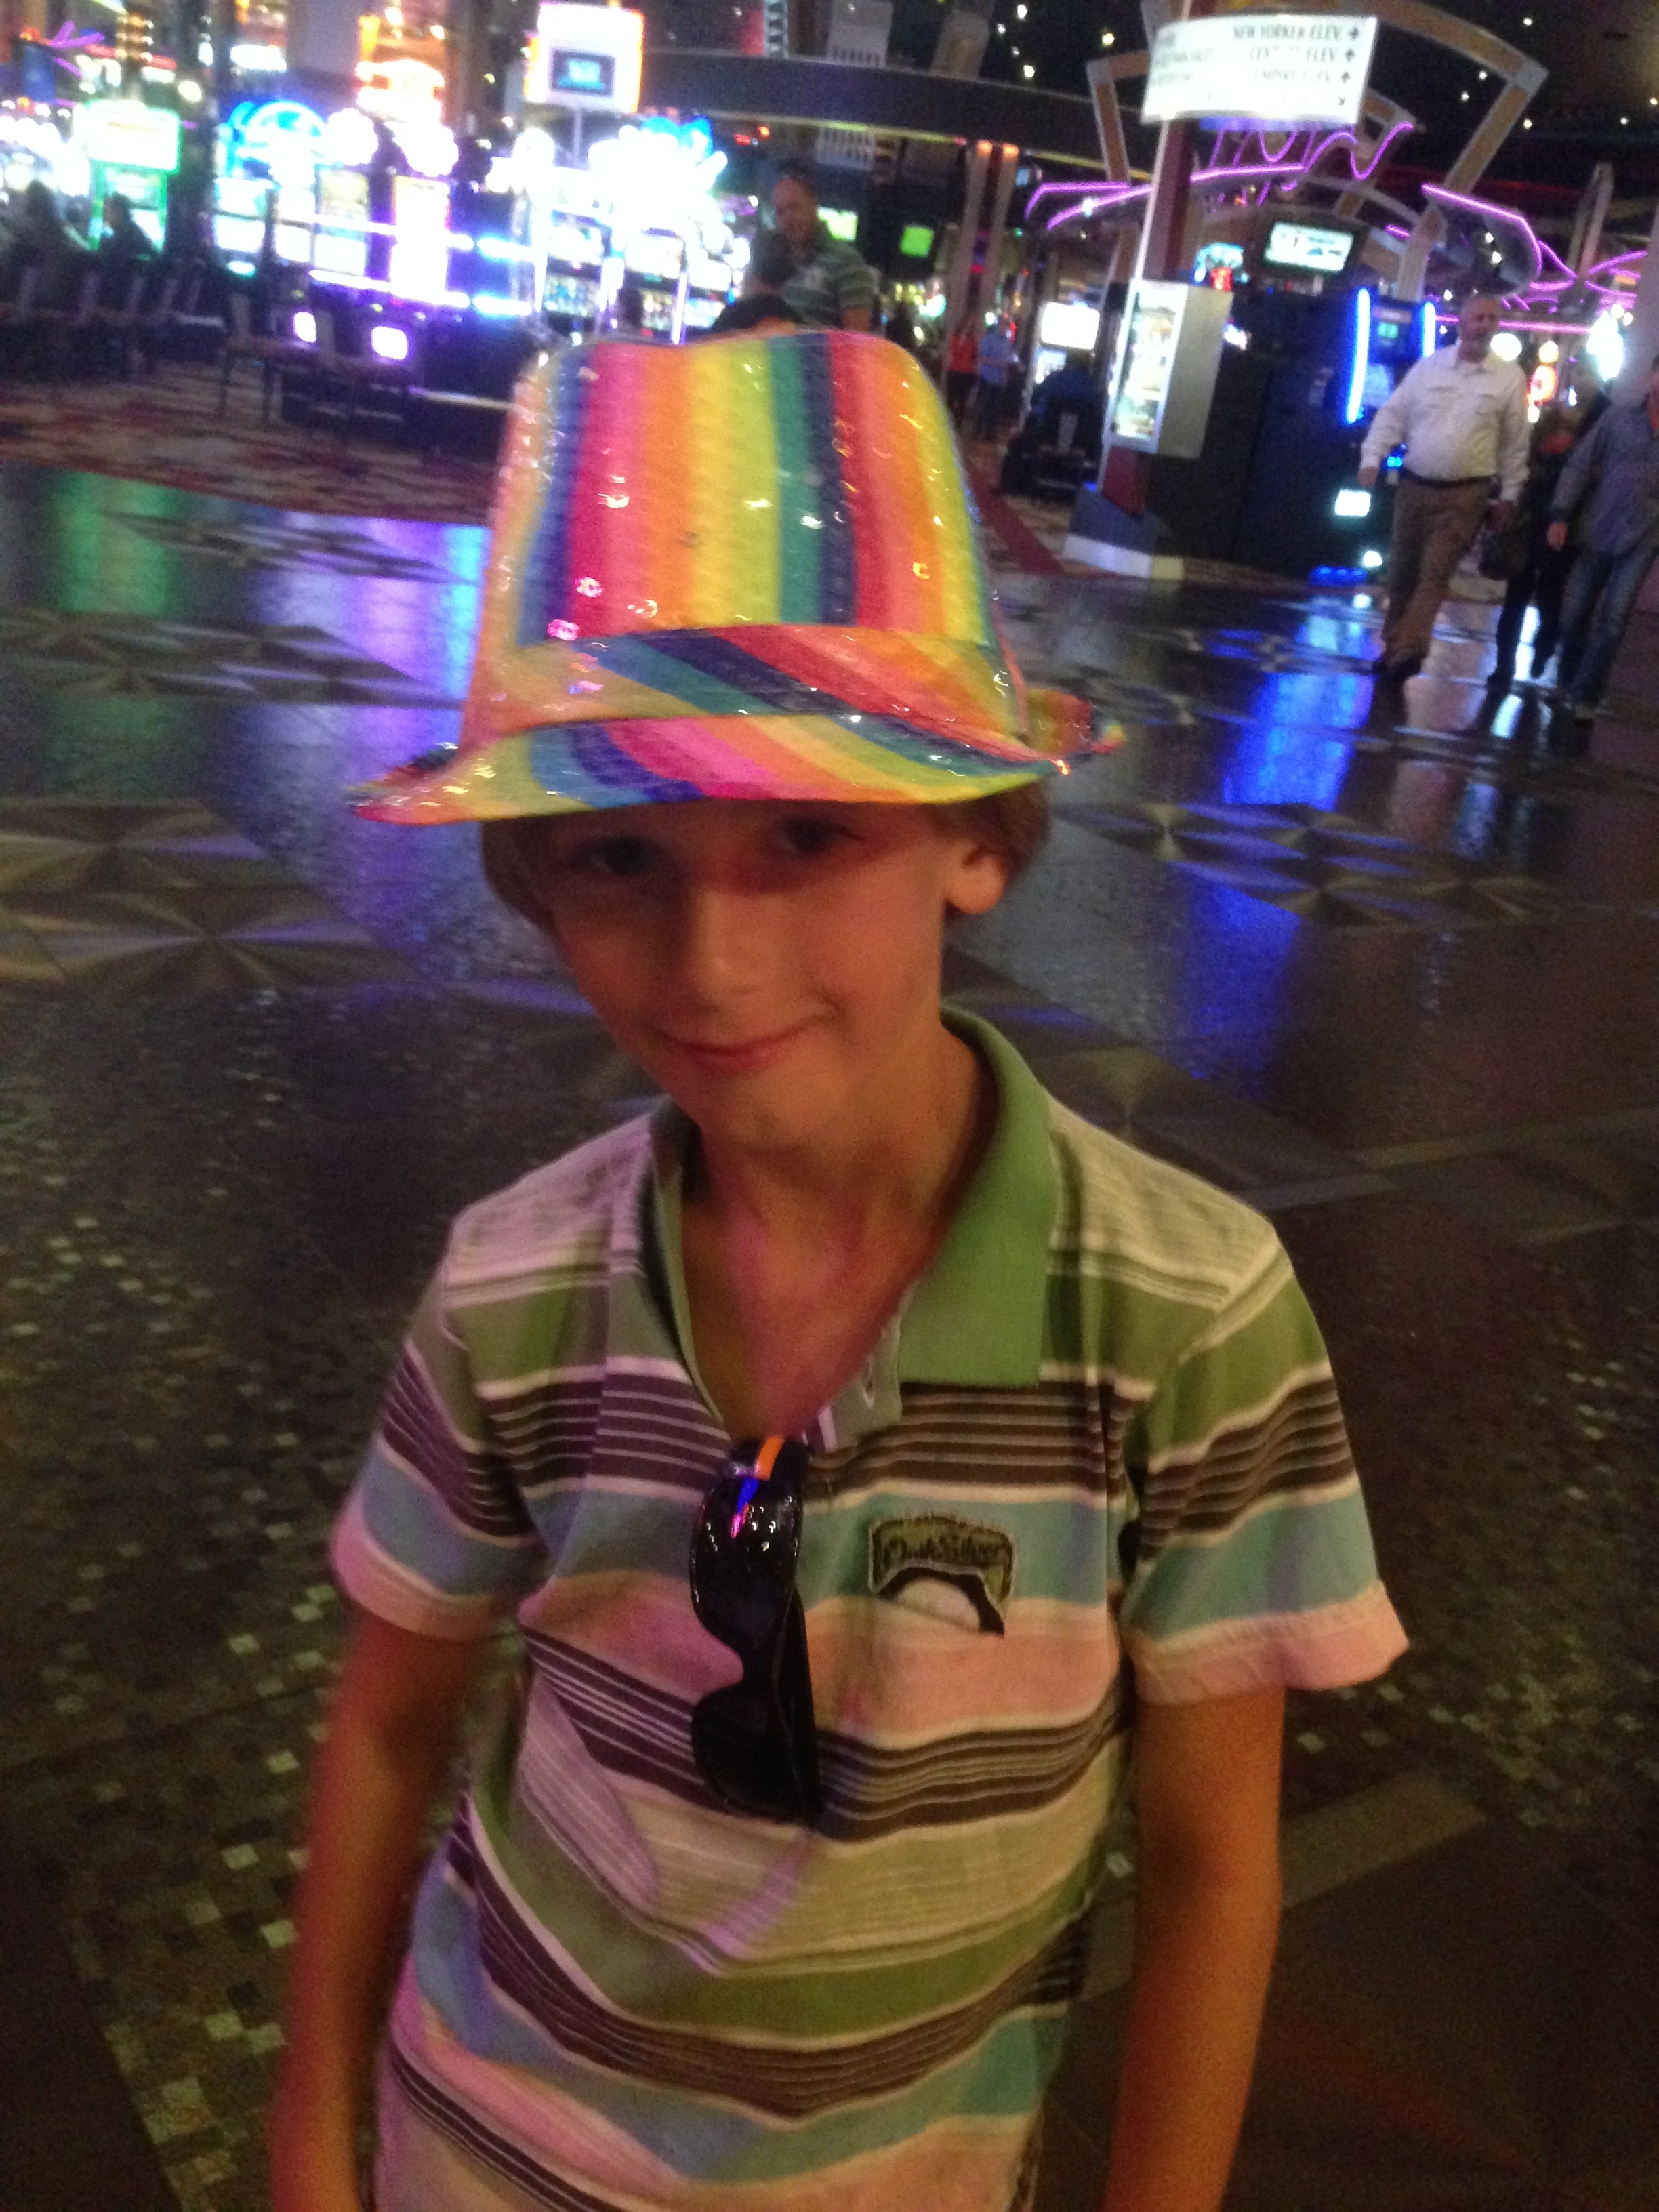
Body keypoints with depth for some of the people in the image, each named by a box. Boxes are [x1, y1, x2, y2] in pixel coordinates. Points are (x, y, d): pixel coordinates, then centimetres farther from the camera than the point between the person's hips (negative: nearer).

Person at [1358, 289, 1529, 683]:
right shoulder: (1428, 367, 4)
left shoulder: (1510, 378, 0)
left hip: (1465, 495, -3)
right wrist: (1372, 458, -11)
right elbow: (1392, 415, 3)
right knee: (1401, 572, 8)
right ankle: (1395, 648, 20)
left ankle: (1407, 651, -15)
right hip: (1414, 486, 3)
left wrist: (1508, 496, 4)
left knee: (1434, 575, -11)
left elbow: (1515, 443, 4)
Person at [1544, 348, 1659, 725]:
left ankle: (1585, 695, 3)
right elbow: (1580, 466, 1)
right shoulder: (1617, 418, 3)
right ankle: (1567, 681, 28)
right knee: (1574, 613, 7)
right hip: (1596, 534, 1)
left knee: (1613, 620, -6)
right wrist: (1560, 515, -7)